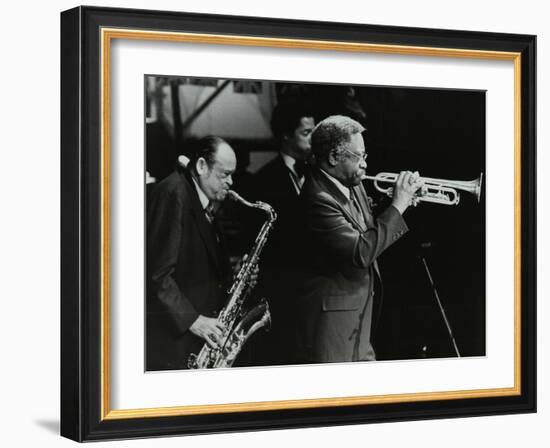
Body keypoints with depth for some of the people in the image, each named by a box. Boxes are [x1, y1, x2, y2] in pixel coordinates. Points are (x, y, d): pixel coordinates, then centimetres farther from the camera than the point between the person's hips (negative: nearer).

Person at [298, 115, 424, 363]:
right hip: (332, 312, -9)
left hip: (360, 303, 9)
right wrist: (398, 205, -21)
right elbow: (361, 253, -28)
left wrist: (404, 199, 0)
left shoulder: (351, 184, 5)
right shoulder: (318, 198, -24)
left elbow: (370, 231, 16)